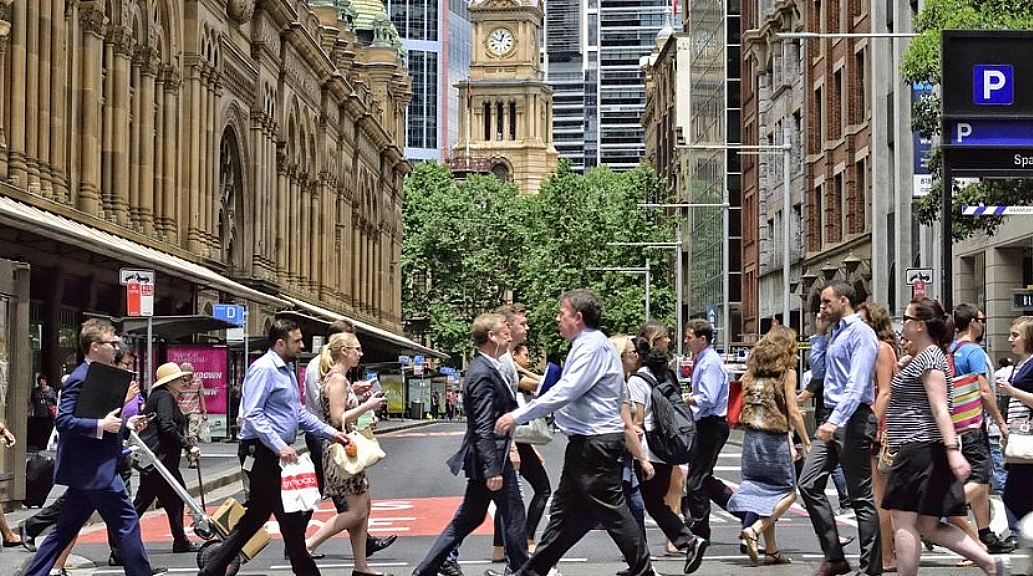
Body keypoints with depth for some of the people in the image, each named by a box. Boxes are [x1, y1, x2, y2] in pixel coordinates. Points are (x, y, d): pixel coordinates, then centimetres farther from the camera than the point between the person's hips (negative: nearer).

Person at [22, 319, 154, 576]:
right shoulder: (81, 379, -15)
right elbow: (64, 420, -23)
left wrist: (125, 423, 13)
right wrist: (100, 425, -27)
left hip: (88, 471, 10)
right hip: (94, 469, -10)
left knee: (66, 528, 13)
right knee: (127, 521, -4)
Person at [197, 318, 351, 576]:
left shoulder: (287, 370, 18)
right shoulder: (263, 369, -15)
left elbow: (298, 412, 23)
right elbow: (252, 415, -21)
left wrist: (330, 433, 14)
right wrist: (280, 447, -27)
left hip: (277, 452, 10)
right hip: (261, 452, -10)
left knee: (256, 516, 13)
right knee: (290, 517, -4)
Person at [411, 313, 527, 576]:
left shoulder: (485, 368, 12)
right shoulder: (482, 374, -19)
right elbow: (483, 429, -23)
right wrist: (493, 470, -25)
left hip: (485, 458, 10)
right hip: (490, 458, -10)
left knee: (468, 519, 14)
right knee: (514, 516, 3)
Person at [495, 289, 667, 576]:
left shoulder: (592, 346, -15)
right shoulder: (587, 344, 17)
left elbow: (565, 392, -23)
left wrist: (518, 416, -21)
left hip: (596, 442, -11)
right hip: (585, 443, 11)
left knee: (611, 509, -5)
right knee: (565, 510, 13)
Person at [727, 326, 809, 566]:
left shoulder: (753, 370, 10)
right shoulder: (787, 372, -5)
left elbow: (746, 407, 8)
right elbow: (793, 412, -7)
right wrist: (806, 442, 2)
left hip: (751, 437, 6)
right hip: (774, 439, -6)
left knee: (764, 491, 12)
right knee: (788, 492, 7)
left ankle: (771, 550, 13)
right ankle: (755, 529, -12)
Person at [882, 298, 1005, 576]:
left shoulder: (928, 357, -12)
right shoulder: (925, 356, 19)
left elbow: (940, 408, -21)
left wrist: (953, 449, -28)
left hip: (920, 449, -10)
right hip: (919, 451, 10)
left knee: (903, 521, -6)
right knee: (928, 526, 10)